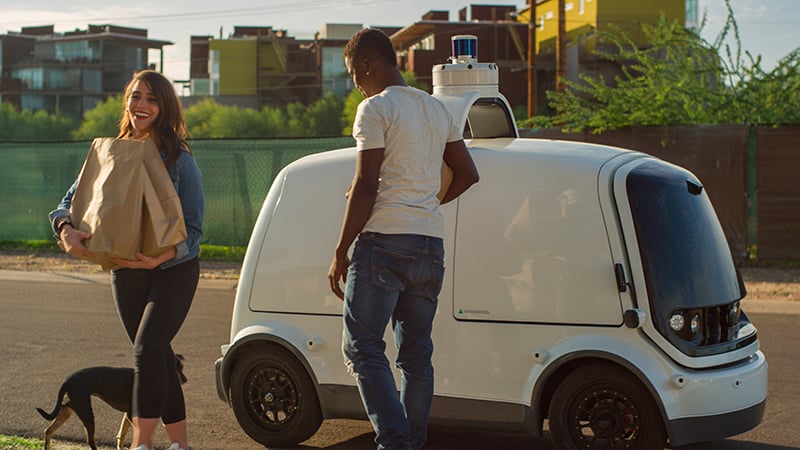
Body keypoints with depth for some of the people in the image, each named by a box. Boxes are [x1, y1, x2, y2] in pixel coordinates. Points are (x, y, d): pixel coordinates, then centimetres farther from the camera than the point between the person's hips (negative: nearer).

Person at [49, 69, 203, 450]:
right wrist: (66, 229, -24)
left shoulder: (178, 159, -9)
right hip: (125, 272, 5)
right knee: (158, 356, 12)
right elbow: (71, 201, -1)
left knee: (147, 350, -21)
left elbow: (193, 228, -11)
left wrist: (163, 256, -29)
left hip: (172, 270, -5)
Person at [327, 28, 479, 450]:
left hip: (385, 241, -7)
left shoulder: (375, 108, -7)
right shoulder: (436, 108, 16)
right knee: (416, 354, 11)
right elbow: (468, 174, 20)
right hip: (431, 245, 7)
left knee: (362, 348, -4)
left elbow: (366, 186, -13)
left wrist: (341, 252, -9)